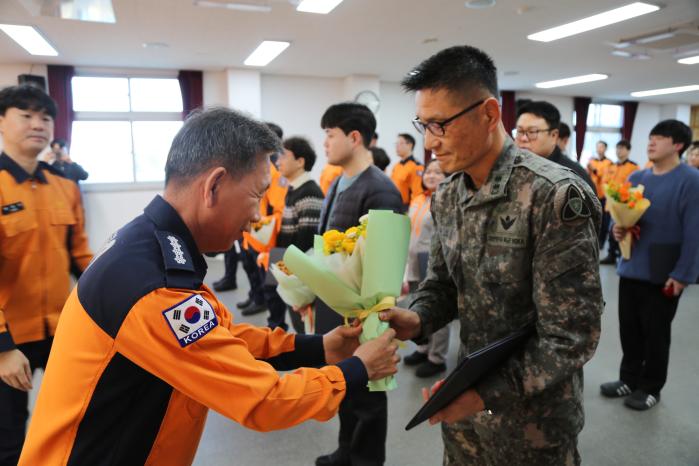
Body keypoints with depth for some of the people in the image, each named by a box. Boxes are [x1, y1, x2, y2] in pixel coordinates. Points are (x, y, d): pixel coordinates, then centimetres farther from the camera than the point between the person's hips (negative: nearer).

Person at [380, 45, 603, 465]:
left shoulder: (555, 197, -23)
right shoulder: (447, 197, -1)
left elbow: (572, 335, -23)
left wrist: (488, 393, -26)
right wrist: (418, 319, -13)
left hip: (533, 415, -6)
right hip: (466, 395, 6)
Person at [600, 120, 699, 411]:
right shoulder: (636, 177, 7)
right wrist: (617, 228, -5)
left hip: (664, 274, -5)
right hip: (631, 268, 6)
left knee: (655, 333, 9)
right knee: (629, 329, 15)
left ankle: (651, 388, 27)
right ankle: (630, 379, 32)